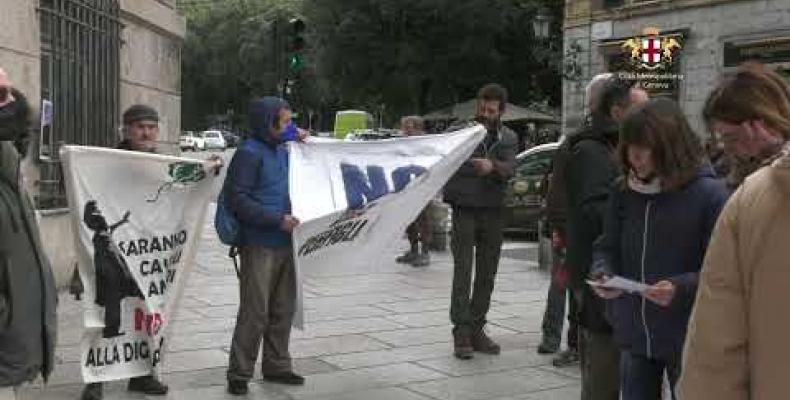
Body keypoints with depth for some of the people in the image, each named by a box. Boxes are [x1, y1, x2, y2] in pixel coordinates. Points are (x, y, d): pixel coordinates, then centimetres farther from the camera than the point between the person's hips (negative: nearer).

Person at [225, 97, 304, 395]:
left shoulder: (283, 151, 14)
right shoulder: (249, 153, -11)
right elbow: (238, 200, -17)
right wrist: (277, 219, -19)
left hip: (285, 244, 8)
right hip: (259, 245, -8)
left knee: (283, 309, 14)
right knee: (255, 312, -3)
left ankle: (276, 365, 27)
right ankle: (239, 373, 8)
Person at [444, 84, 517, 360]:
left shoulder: (508, 138, 9)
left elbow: (509, 169, -9)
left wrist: (492, 166, -31)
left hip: (493, 213, 4)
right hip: (464, 210, -3)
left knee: (487, 275, 8)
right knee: (463, 272, -7)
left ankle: (476, 330, 17)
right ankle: (461, 333, -5)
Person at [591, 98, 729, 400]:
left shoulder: (709, 193, -12)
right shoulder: (624, 191, 3)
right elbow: (608, 247, 11)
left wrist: (683, 287, -27)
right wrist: (603, 272, -10)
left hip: (687, 339, -4)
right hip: (633, 333, 5)